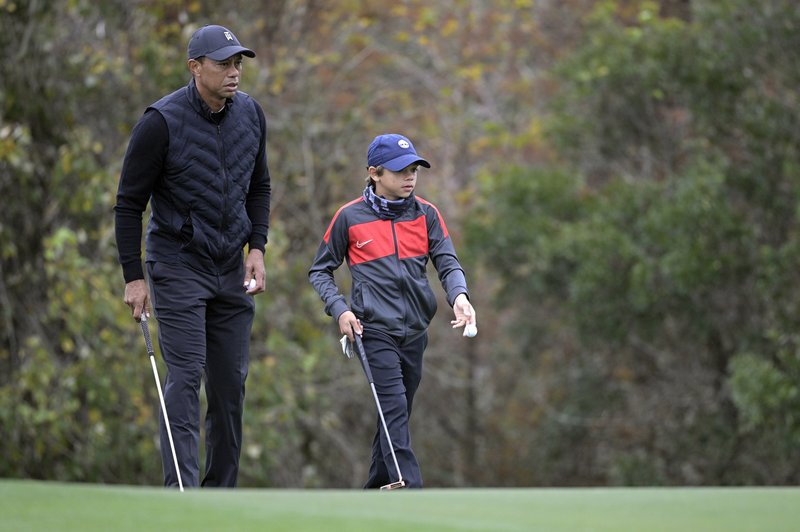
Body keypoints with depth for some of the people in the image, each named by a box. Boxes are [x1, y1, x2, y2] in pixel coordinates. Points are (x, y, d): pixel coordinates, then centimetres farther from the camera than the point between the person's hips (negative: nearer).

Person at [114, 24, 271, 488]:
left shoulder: (251, 115, 2)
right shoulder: (161, 122, -15)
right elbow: (129, 202, -8)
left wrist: (257, 247, 4)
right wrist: (134, 277, -10)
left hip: (232, 270, 5)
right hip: (178, 267, -5)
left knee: (232, 382, 5)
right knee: (186, 376, -14)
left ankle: (223, 492, 13)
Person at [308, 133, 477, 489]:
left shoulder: (426, 214, 7)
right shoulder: (349, 216, -1)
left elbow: (447, 262, 0)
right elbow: (320, 271, 8)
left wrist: (459, 296, -22)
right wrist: (339, 310, -8)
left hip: (415, 332, 4)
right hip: (374, 329, -4)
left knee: (397, 416, 11)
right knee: (394, 410, -16)